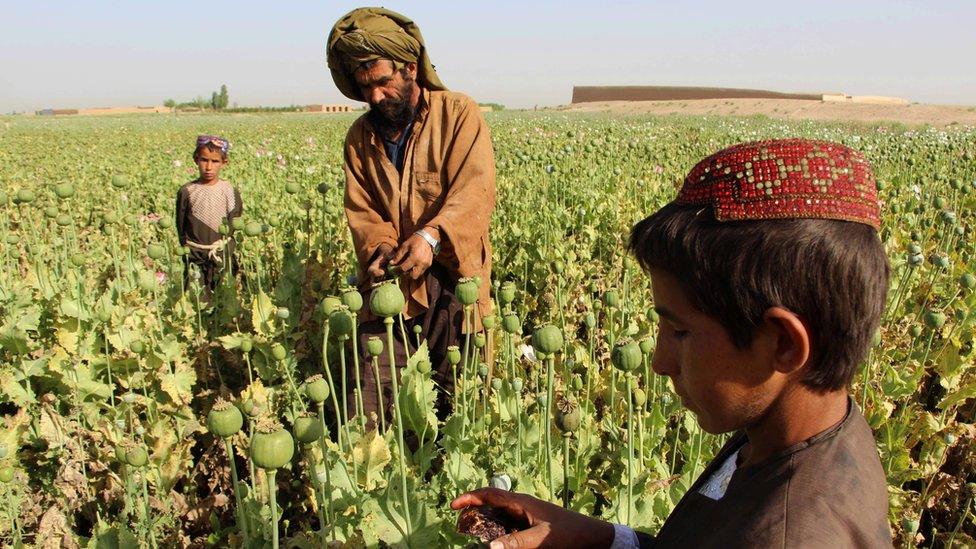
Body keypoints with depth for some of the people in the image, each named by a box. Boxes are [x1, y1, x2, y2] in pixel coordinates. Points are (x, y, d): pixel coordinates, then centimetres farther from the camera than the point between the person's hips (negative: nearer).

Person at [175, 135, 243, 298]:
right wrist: (188, 252, 1)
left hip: (223, 256, 1)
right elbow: (180, 227, 4)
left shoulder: (230, 192, -4)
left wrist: (226, 251, -1)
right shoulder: (187, 191, -4)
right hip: (195, 258, 0)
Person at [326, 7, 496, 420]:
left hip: (451, 282, -3)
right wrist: (380, 246, -14)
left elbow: (475, 192, -15)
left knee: (458, 402, 5)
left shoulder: (460, 114, -3)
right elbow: (361, 212, 8)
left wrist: (431, 234, -31)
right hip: (389, 286, 4)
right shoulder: (360, 137, 12)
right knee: (369, 408, 1)